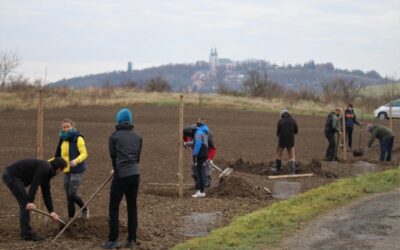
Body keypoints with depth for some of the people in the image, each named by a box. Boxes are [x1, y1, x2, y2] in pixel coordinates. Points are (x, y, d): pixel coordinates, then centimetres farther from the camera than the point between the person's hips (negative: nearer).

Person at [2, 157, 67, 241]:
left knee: (24, 203, 15)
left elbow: (46, 192, 18)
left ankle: (25, 231, 20)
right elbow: (34, 185, -24)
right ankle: (27, 233, -3)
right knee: (25, 203, -7)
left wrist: (51, 211, 17)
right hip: (12, 176, -10)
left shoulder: (47, 171, 15)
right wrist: (30, 201, -29)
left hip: (10, 175, 10)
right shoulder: (44, 168, -14)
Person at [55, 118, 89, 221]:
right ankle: (71, 218, 17)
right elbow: (58, 156, 18)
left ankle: (84, 209, 12)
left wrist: (76, 160, -32)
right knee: (68, 196, 7)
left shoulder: (78, 138, -8)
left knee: (72, 194, -11)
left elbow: (84, 154, -14)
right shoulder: (63, 140, 11)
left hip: (77, 170, -6)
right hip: (67, 171, 6)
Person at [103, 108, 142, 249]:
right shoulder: (137, 137, 9)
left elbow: (113, 156, 7)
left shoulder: (114, 137, -3)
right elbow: (138, 157, 14)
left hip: (121, 175, -4)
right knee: (132, 207, 9)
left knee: (114, 207, 2)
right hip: (135, 174, 5)